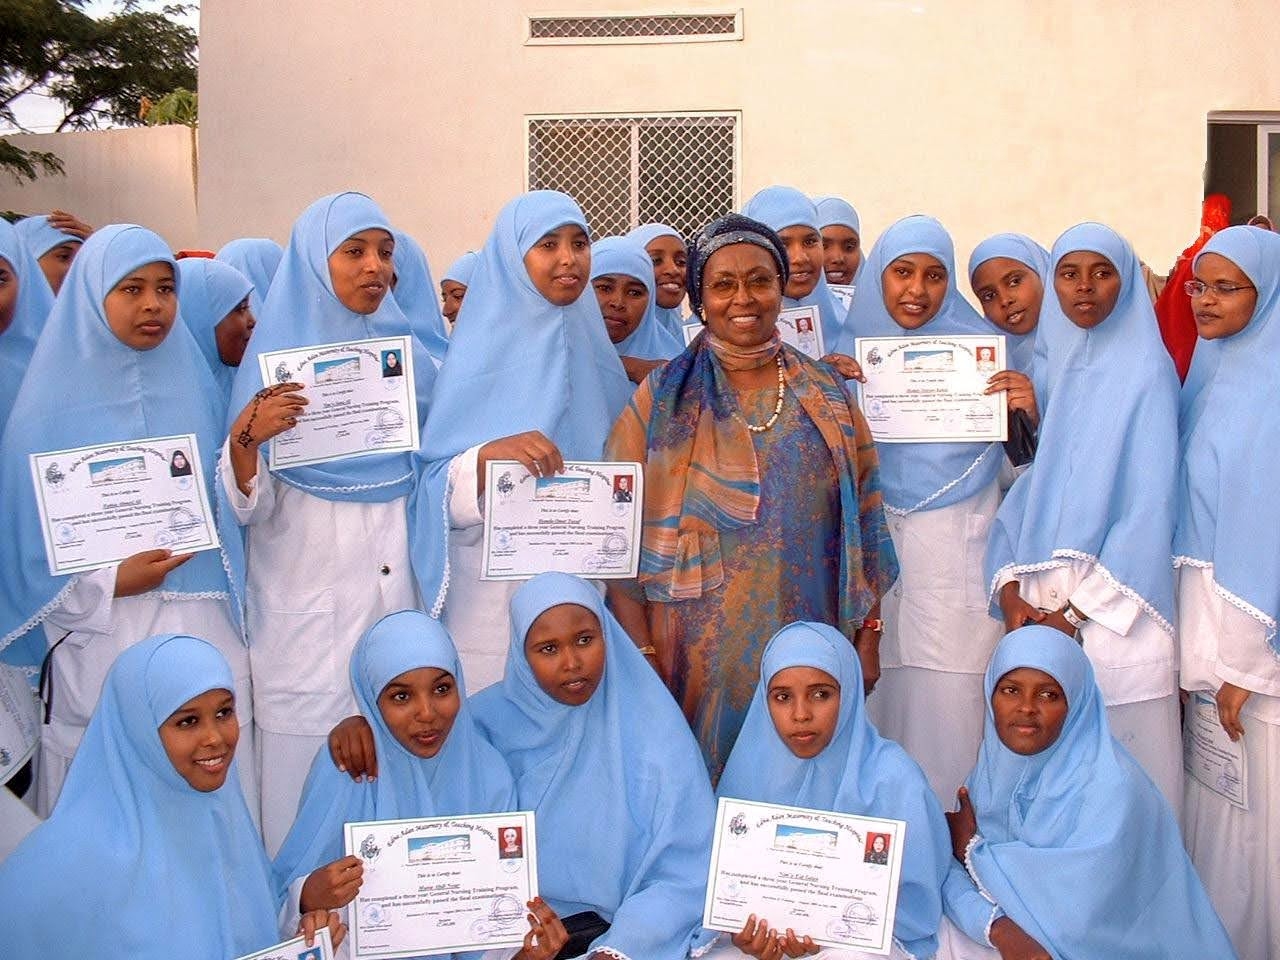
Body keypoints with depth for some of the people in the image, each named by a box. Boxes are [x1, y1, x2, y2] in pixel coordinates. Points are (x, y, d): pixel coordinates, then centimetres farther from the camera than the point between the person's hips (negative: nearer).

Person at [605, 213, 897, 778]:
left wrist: (867, 635, 4)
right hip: (700, 652, -2)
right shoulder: (664, 398, -1)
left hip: (808, 650, 2)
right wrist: (643, 655, -10)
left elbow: (863, 523, 9)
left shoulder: (826, 394, 6)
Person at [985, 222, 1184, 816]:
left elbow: (1150, 504, -9)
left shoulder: (1145, 372, -3)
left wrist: (1078, 609, -13)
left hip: (1112, 613, -4)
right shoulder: (1050, 366, 12)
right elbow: (1026, 485, 9)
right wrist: (1010, 589, -4)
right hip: (1035, 609, 5)